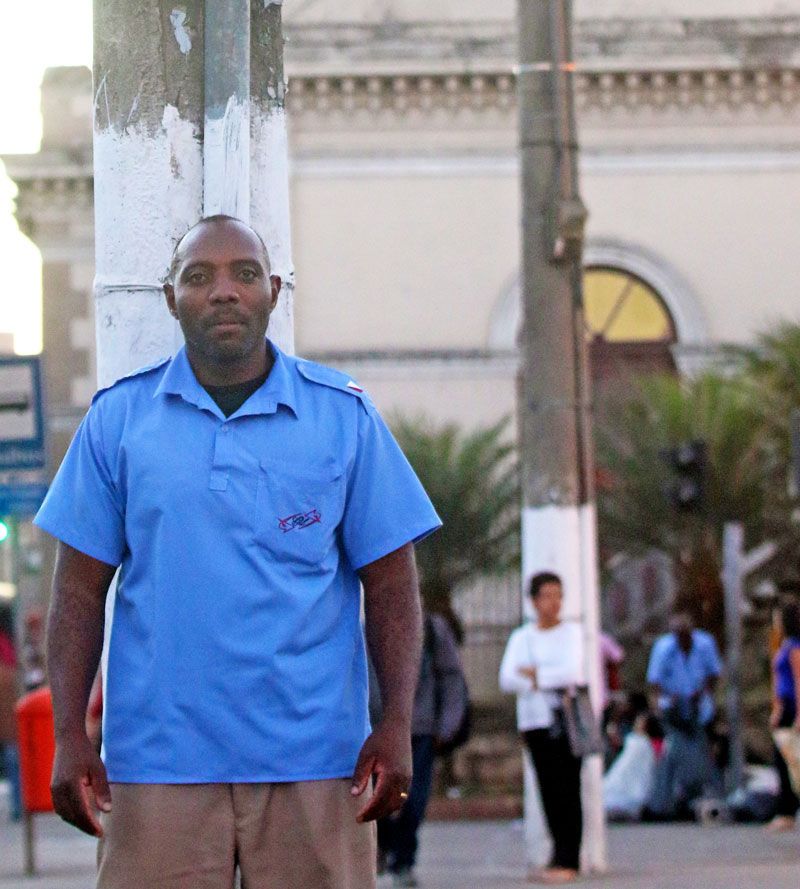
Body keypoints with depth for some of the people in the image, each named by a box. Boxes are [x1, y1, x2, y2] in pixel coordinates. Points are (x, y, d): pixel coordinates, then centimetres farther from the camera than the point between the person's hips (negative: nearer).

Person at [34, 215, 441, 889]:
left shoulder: (343, 415, 7)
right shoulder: (119, 417, 8)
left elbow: (389, 583, 6)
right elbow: (80, 588, 7)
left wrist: (397, 726, -4)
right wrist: (69, 734, -2)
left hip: (313, 759, 0)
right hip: (158, 764, 0)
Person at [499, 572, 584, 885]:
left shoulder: (571, 633, 4)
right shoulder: (522, 637, 14)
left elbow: (572, 672, -11)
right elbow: (507, 679, 1)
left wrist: (534, 674, -4)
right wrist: (548, 680, -11)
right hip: (534, 720, 4)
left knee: (567, 790, -9)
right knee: (548, 791, 1)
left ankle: (567, 861, -10)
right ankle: (562, 856, 7)